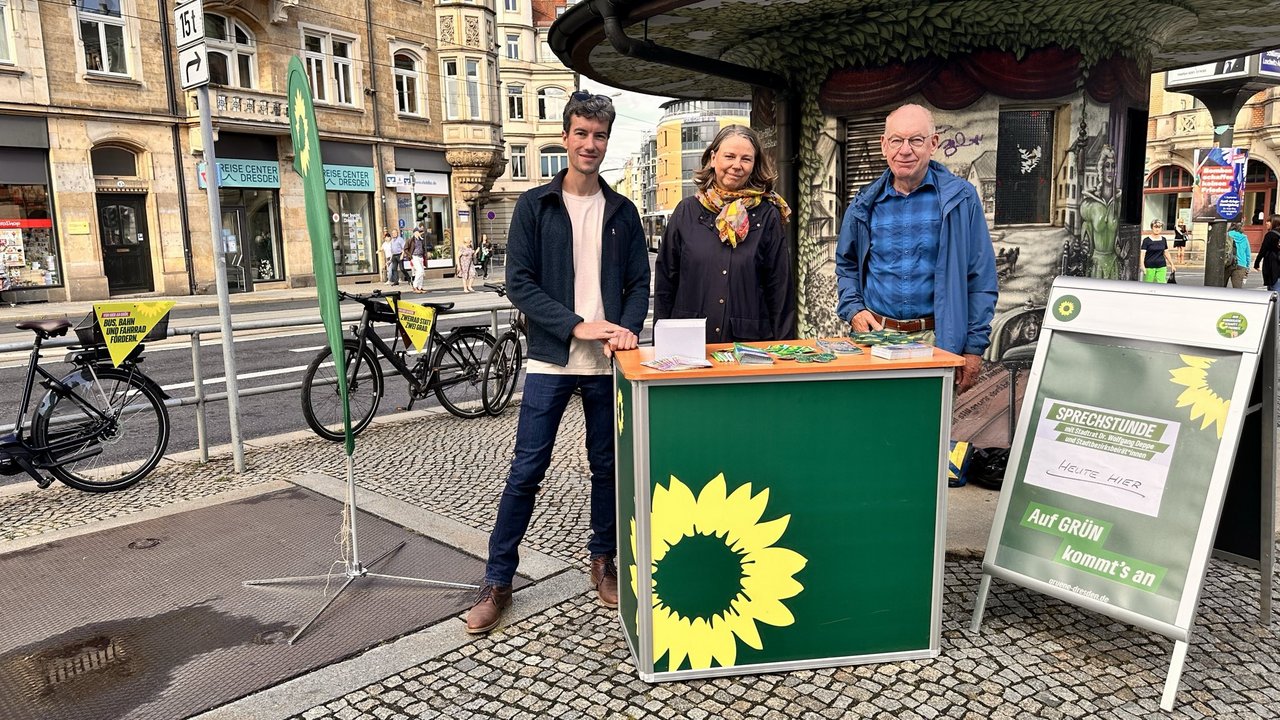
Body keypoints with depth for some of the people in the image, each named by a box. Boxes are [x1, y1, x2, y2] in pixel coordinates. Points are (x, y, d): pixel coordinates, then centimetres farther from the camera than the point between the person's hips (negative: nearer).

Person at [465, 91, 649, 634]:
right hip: (550, 359, -2)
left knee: (607, 468, 12)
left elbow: (639, 284, 9)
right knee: (526, 472, 0)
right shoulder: (534, 206, 1)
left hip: (607, 363, 3)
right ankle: (498, 581, 12)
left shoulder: (621, 211, 10)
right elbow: (519, 283, -6)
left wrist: (626, 330, -11)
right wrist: (576, 326, -16)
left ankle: (603, 561, 31)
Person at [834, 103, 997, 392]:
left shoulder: (959, 198, -2)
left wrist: (975, 346, -7)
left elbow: (981, 276, -3)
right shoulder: (865, 205, 6)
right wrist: (853, 310, 0)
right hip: (875, 336, 2)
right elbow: (846, 265, 18)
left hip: (937, 338, -2)